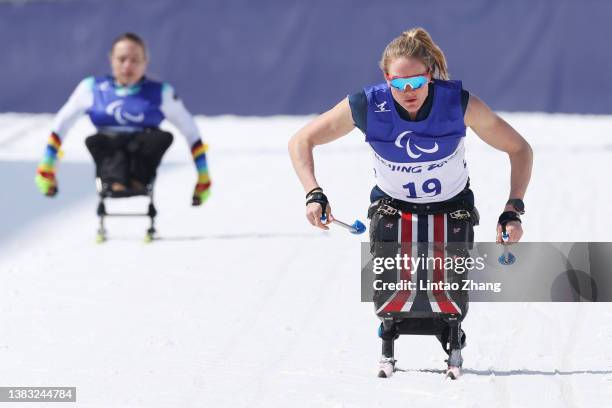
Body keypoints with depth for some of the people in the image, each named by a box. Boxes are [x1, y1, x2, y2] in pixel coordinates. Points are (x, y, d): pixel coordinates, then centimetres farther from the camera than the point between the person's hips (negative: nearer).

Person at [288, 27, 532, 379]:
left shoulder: (459, 103, -26)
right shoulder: (366, 106, -25)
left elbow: (519, 149, -13)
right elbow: (301, 142, -12)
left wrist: (514, 210, -22)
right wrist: (314, 194, -26)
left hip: (452, 210, 0)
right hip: (393, 208, 0)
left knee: (448, 304, -14)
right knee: (391, 297, -19)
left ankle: (454, 343, 26)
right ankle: (388, 348, 20)